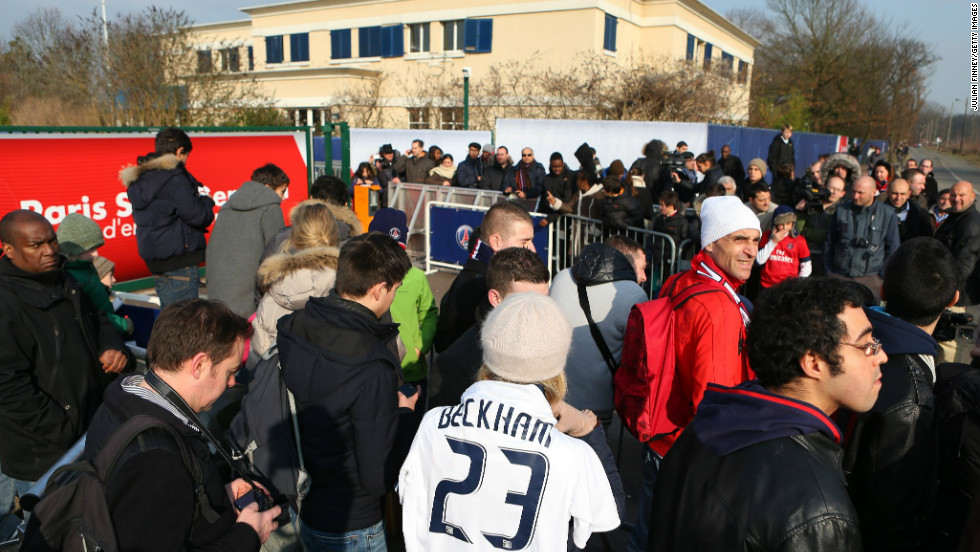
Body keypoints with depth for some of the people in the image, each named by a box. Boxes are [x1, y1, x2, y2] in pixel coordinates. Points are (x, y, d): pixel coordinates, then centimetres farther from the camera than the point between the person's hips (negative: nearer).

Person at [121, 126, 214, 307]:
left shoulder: (139, 179, 12)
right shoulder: (174, 178, -15)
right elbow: (198, 216, -16)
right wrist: (205, 199, 5)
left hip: (155, 260, 9)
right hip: (179, 260, -9)